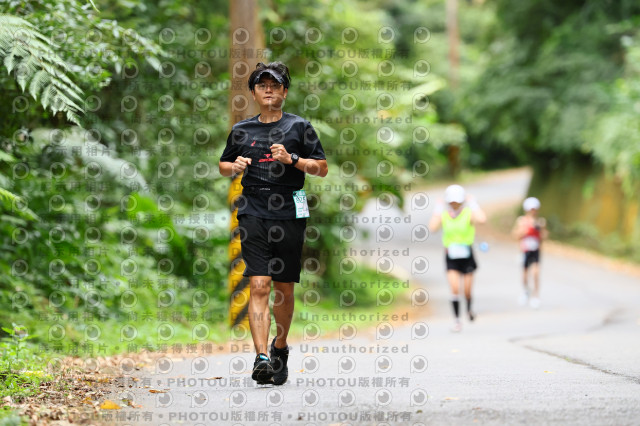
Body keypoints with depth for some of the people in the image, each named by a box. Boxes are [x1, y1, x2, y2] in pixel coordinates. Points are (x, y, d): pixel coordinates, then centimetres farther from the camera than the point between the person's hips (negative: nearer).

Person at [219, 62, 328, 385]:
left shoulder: (299, 127, 6)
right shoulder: (241, 131, 12)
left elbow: (322, 168, 5)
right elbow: (223, 165, 25)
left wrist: (292, 159, -11)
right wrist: (235, 166, 2)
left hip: (290, 213, 0)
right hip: (253, 212, 0)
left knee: (284, 289, 7)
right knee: (259, 285, -13)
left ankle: (280, 347, 31)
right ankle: (261, 357, -21)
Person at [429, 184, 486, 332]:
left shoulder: (468, 213, -7)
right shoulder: (443, 214, -1)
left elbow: (482, 219, -30)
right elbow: (432, 227, -20)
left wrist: (473, 204, -18)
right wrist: (438, 210, -14)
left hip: (467, 255, -1)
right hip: (451, 257, 1)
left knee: (467, 290, 5)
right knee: (454, 288, -12)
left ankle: (469, 309, 38)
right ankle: (457, 320, -4)